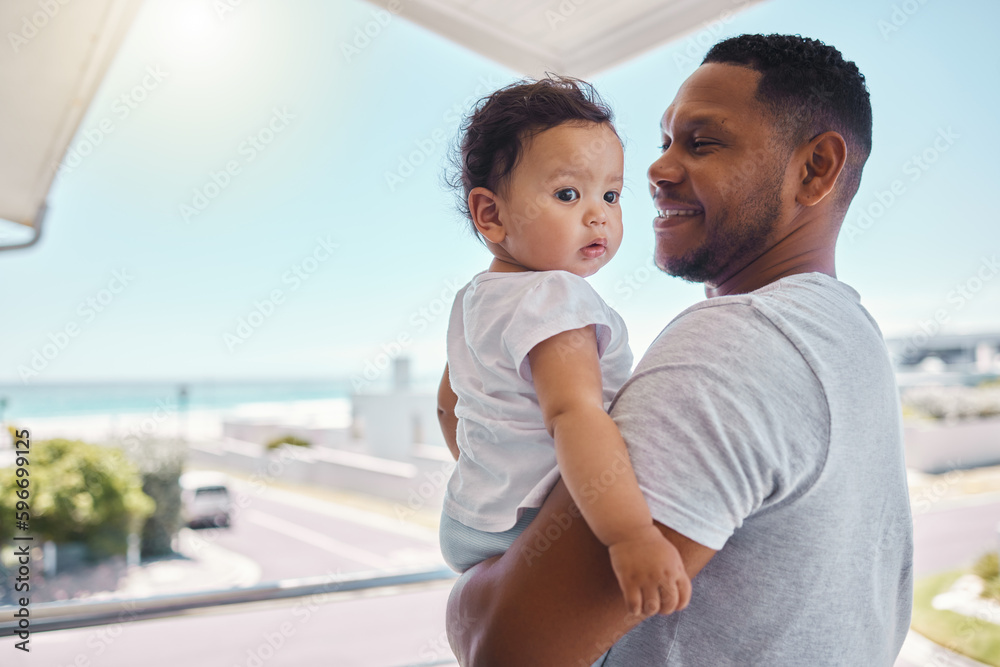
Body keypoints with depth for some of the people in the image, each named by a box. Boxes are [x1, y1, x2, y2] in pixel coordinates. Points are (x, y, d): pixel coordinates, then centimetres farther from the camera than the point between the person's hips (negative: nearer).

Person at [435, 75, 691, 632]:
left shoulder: (476, 297, 7)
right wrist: (631, 534, -50)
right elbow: (574, 414, -42)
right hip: (525, 539, -10)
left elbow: (450, 405, 19)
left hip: (469, 512, 10)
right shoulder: (555, 300, -25)